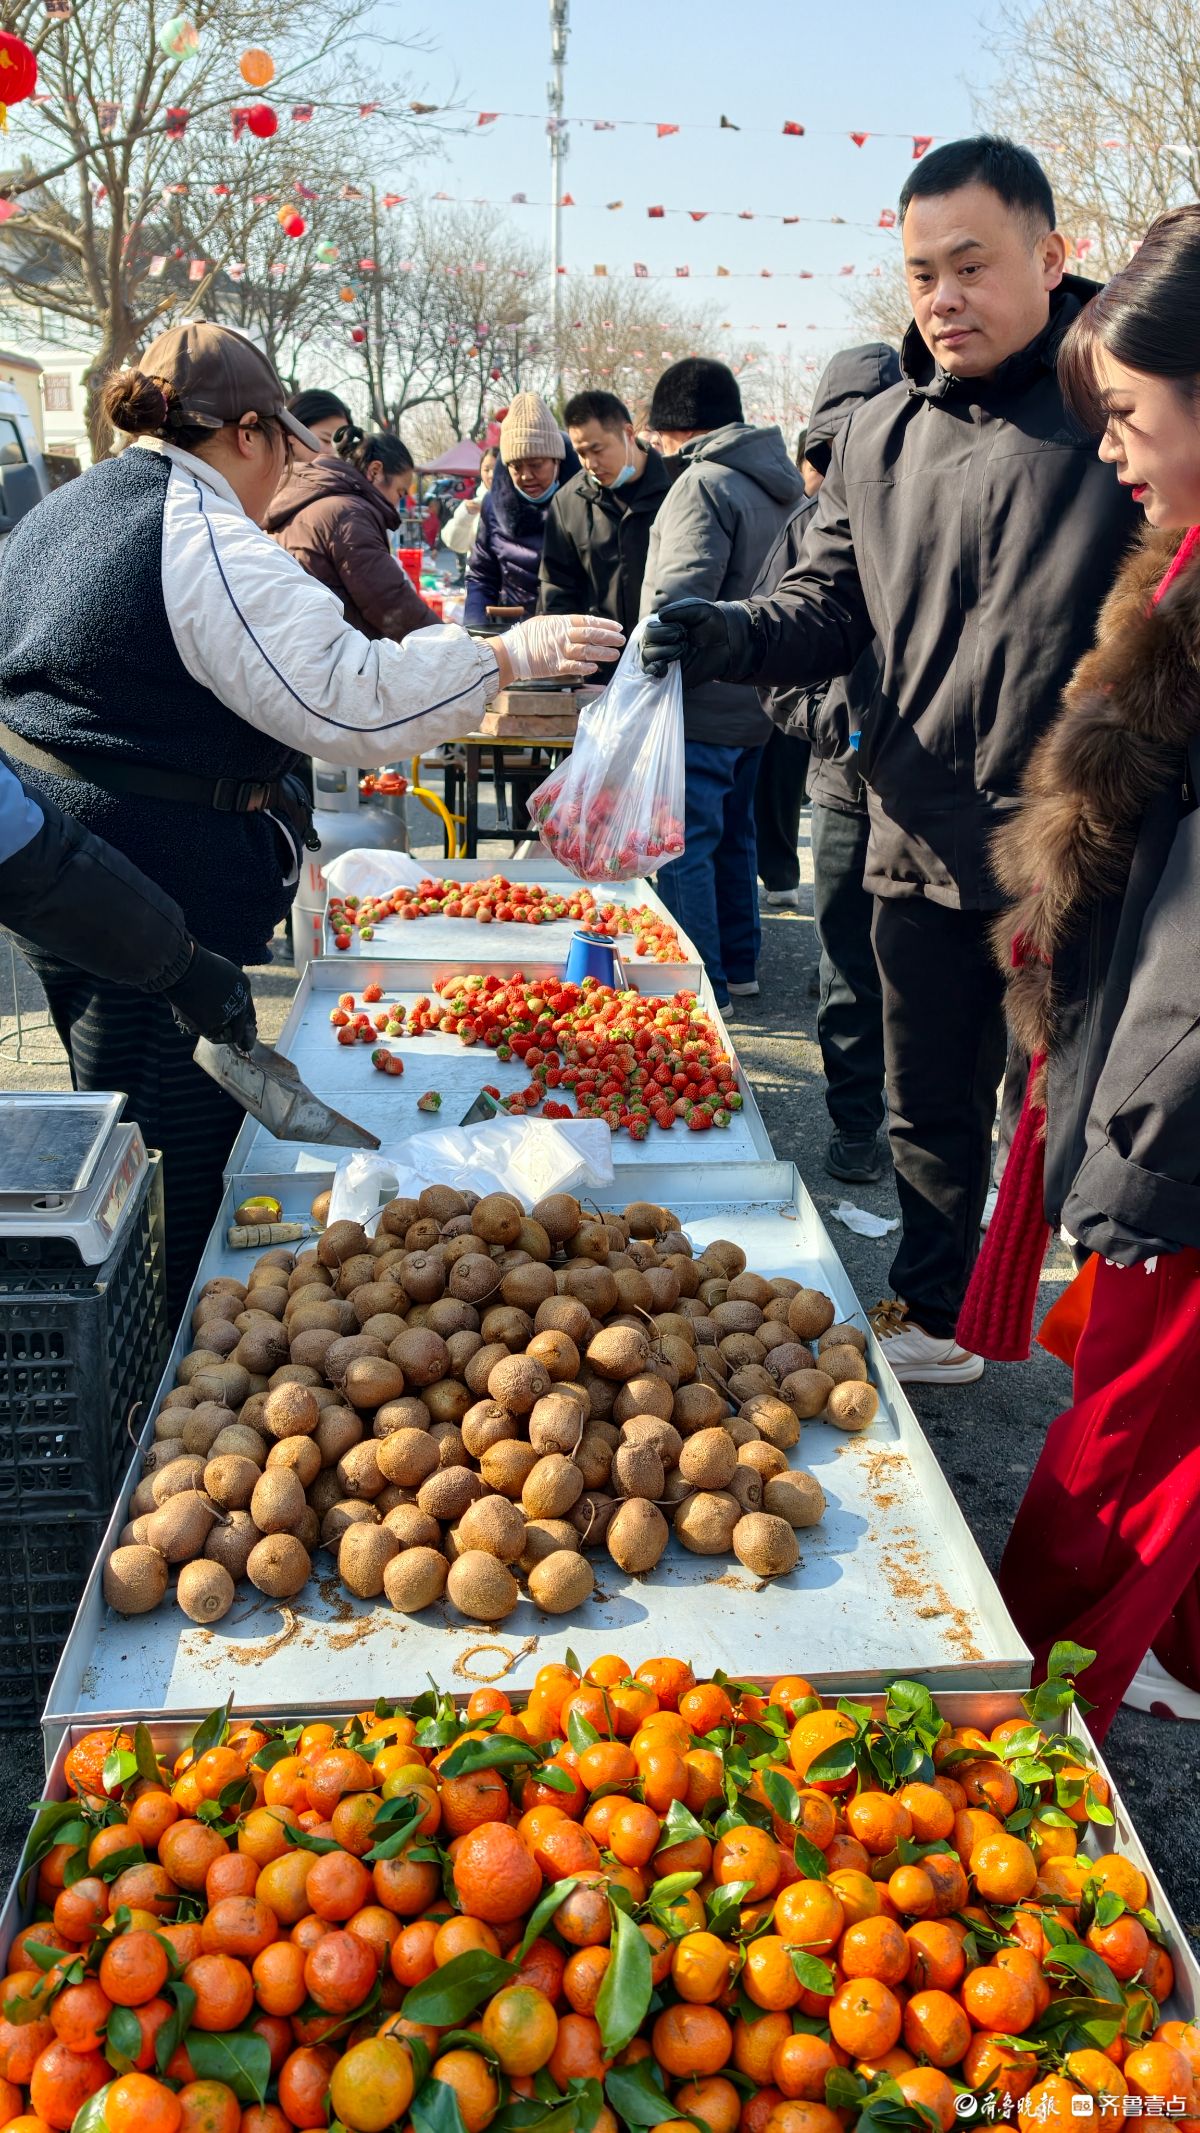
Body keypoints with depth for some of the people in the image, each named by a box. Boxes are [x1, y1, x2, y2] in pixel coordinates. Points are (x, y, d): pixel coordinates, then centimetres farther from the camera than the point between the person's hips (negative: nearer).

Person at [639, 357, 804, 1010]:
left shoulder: (705, 483, -14)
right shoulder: (780, 484, 16)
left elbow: (676, 600, -22)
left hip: (701, 704, -10)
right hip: (754, 702, 10)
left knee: (682, 845, -5)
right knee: (731, 835, 19)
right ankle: (738, 967, 28)